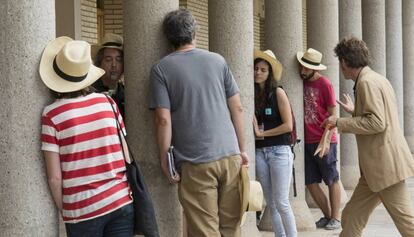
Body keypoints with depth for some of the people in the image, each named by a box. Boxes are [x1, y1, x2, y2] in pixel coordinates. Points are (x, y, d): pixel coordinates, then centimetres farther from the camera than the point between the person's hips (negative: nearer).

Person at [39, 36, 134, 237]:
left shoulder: (52, 114, -7)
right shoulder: (107, 102, 1)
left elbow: (55, 177, -8)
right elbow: (125, 155, 5)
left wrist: (64, 210, 5)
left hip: (82, 210, -2)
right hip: (122, 202, 3)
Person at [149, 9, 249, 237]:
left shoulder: (161, 69, 0)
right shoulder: (217, 60, 9)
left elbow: (164, 119, -8)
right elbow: (237, 108, 9)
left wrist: (164, 160, 0)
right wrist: (242, 149, 16)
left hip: (195, 161, -3)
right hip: (230, 154, 3)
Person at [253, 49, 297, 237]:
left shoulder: (278, 93, -5)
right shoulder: (253, 94, 8)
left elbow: (288, 125, -10)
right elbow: (252, 125, 9)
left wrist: (262, 133, -5)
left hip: (279, 151, -5)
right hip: (260, 152, 5)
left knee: (281, 203, -7)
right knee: (271, 204, 7)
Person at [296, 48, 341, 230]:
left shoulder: (324, 84, -8)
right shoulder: (302, 83, 7)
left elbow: (333, 115, -9)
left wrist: (326, 140, -15)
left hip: (324, 141, -6)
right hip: (307, 142, 6)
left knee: (332, 181, 4)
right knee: (311, 183, 7)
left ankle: (335, 218, 13)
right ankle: (327, 215, 21)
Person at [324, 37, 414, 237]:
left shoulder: (367, 82, -12)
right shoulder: (377, 79, 19)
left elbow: (377, 122, -21)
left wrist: (340, 122, -12)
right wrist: (354, 111, 34)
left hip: (385, 164, -10)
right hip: (376, 167, 10)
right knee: (351, 217, 11)